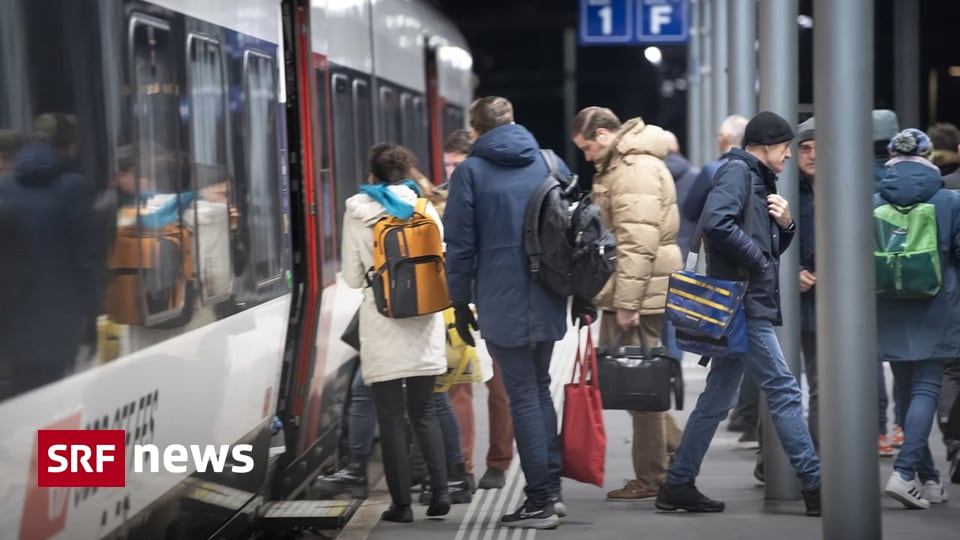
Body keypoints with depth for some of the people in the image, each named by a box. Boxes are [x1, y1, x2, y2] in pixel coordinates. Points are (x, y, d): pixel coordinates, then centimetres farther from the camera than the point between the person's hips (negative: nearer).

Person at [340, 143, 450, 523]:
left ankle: (401, 503, 3)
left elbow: (352, 277, -1)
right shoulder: (426, 209, 1)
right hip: (424, 321, 2)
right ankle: (440, 490, 1)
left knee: (391, 414, 4)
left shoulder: (358, 212, -2)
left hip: (382, 324, -2)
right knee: (423, 409, 14)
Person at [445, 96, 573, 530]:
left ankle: (540, 500, 2)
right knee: (540, 389, 18)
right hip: (548, 302, 4)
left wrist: (460, 302, 3)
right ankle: (551, 489, 16)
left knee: (523, 397, 0)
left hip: (502, 306, -4)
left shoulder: (471, 172, -4)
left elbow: (460, 244, -5)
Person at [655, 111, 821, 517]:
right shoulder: (737, 170, -8)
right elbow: (716, 223, -25)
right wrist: (757, 260, -15)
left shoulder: (759, 180, 21)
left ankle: (678, 484, 14)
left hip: (746, 307, 10)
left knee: (717, 398, 10)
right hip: (742, 302, -10)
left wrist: (785, 224, 4)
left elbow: (772, 247, 24)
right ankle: (814, 485, -5)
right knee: (783, 390, -8)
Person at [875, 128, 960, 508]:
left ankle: (928, 479, 17)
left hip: (890, 314, 2)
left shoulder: (874, 204, -3)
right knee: (926, 389, 0)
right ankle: (905, 472, -16)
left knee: (906, 390, 12)